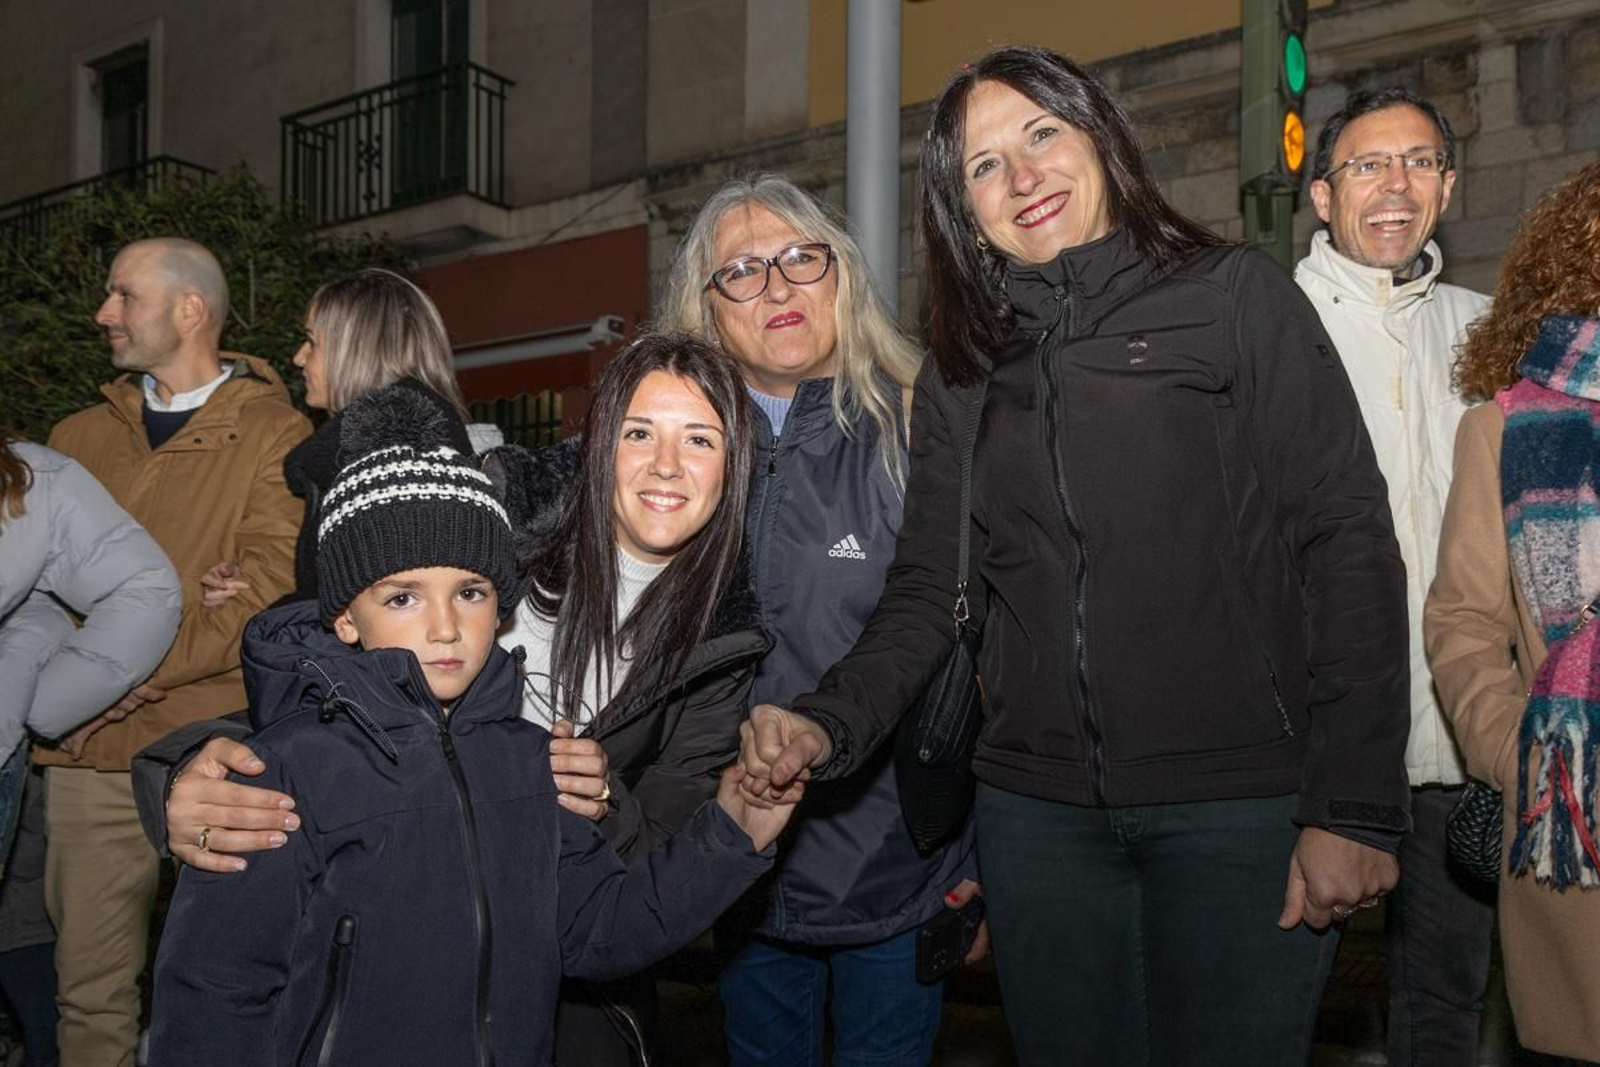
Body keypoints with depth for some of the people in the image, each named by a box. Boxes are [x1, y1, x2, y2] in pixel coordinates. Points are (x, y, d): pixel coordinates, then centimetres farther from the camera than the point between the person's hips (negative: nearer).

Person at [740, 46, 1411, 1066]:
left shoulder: (1235, 296, -1)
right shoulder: (959, 379, 11)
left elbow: (1348, 546, -6)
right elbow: (925, 595, 5)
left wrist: (1355, 809, -12)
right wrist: (827, 723, -15)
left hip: (1242, 807, -3)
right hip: (1040, 817, 4)